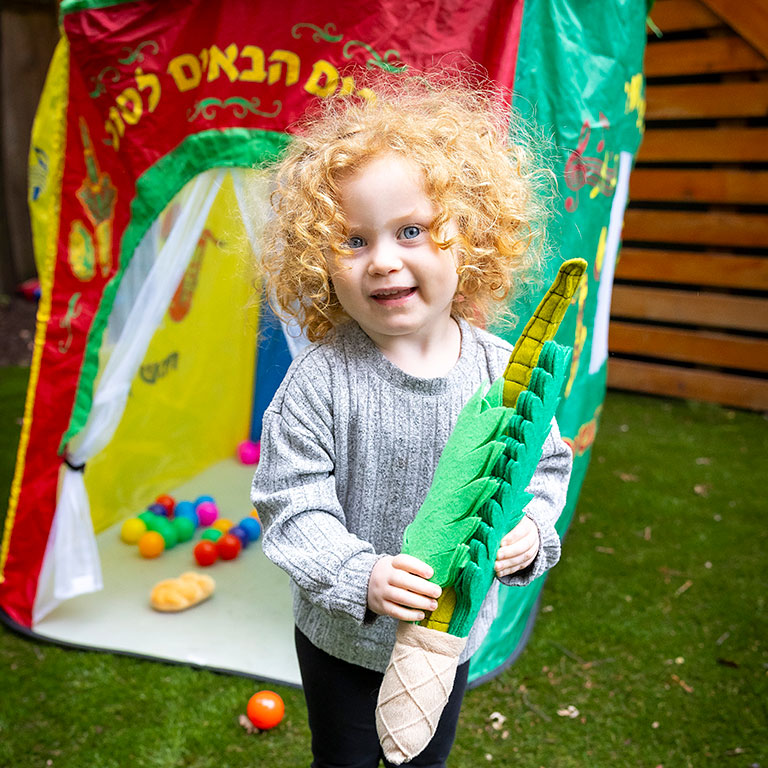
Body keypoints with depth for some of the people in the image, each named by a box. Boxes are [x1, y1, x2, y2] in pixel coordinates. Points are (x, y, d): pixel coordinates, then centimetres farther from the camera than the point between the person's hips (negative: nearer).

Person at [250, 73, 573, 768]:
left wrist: (530, 529, -21)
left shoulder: (504, 370, -15)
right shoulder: (319, 380, -24)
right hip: (342, 639, -2)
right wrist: (361, 577, -35)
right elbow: (294, 507, -21)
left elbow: (545, 466, -3)